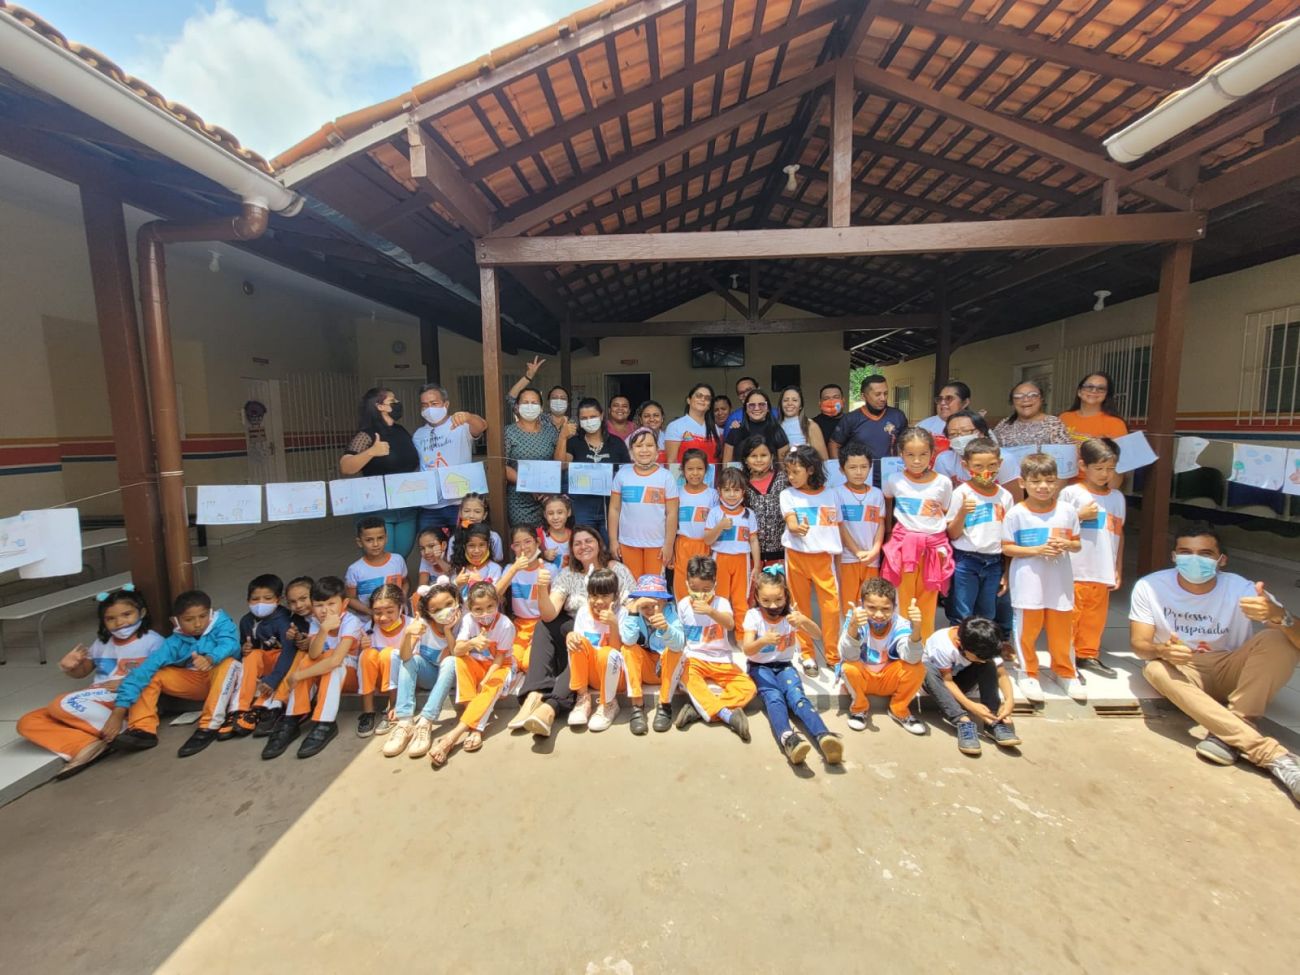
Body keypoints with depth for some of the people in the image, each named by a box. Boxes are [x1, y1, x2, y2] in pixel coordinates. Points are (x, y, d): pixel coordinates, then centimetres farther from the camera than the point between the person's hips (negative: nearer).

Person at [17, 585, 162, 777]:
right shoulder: (101, 643, 16)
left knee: (62, 704, -27)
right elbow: (81, 672, 28)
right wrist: (68, 667, 5)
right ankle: (88, 746, -30)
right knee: (28, 722, -8)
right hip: (95, 700, 8)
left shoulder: (152, 641, -4)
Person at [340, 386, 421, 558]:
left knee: (401, 559, 12)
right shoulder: (367, 435, -8)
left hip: (407, 509, 6)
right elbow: (344, 468, -19)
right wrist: (371, 452, -30)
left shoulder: (402, 432, 10)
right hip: (378, 511, -6)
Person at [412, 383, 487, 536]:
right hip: (428, 508, 5)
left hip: (460, 504, -5)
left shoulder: (460, 426, -4)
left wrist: (467, 416, -46)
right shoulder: (418, 435, 14)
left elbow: (482, 426, -25)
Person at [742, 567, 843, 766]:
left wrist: (803, 620, -42)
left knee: (797, 696, -29)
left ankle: (823, 736, -49)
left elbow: (816, 634, -19)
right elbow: (747, 650, -21)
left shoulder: (790, 613, -5)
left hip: (784, 665, 2)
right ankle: (787, 738, -56)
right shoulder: (753, 615, -11)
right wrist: (763, 641, -44)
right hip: (760, 666, -2)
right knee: (773, 697, -32)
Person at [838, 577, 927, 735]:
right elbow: (849, 656, -36)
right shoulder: (855, 619, -24)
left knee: (917, 669, -25)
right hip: (862, 677, -1)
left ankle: (899, 709, 3)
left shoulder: (900, 624, -20)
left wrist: (916, 629, -52)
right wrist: (853, 627, -54)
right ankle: (860, 707, 0)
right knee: (848, 668, -33)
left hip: (889, 679, 1)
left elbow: (912, 659, -35)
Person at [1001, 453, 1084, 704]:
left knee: (1061, 629, 14)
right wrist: (1037, 550, -19)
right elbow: (1007, 548, -7)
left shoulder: (1067, 510, 1)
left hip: (1059, 581, 3)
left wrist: (1066, 545, -14)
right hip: (1028, 582, -3)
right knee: (1027, 629, 6)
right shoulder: (1016, 513, -9)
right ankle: (1028, 674, 24)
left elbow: (1077, 544, 8)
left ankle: (1065, 672, 36)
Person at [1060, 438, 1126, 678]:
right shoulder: (1071, 493, -5)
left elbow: (1119, 534, 14)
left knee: (1096, 616, 12)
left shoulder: (1117, 497, 9)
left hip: (1103, 571, 5)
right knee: (1070, 615, 2)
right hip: (1074, 570, -4)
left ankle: (1088, 655, 28)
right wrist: (1080, 515, -15)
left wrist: (1118, 570, 13)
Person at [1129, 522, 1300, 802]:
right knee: (1156, 671, -34)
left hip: (1230, 671, 1)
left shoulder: (1241, 589, -15)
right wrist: (1162, 650, -37)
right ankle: (1272, 753, -35)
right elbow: (1139, 644, -14)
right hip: (1183, 671, -1)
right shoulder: (1149, 587, -16)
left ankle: (1227, 736, -28)